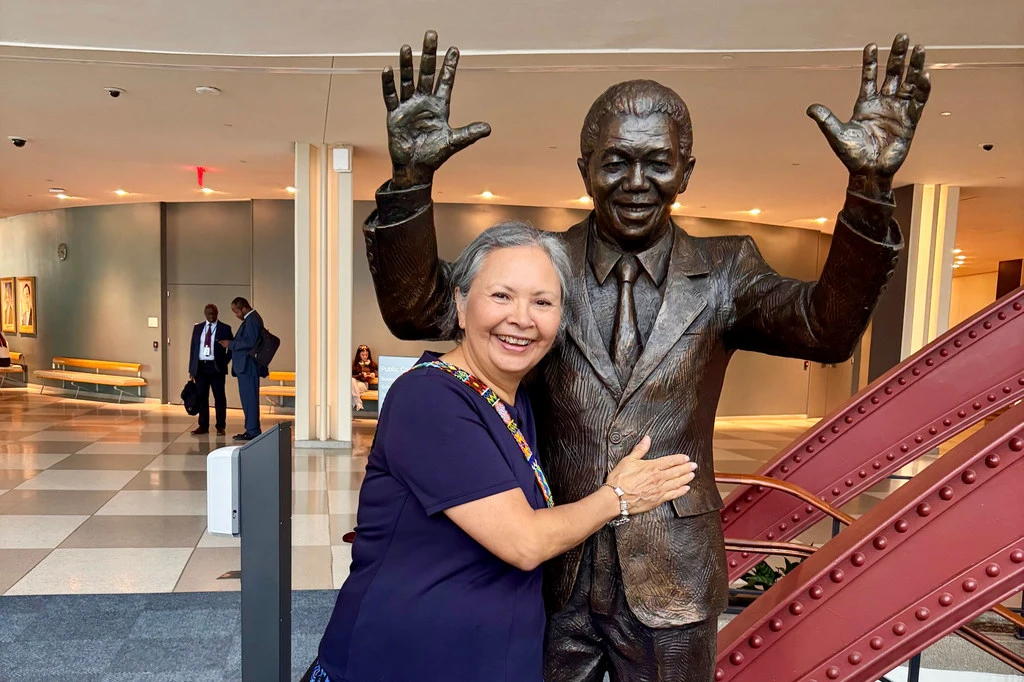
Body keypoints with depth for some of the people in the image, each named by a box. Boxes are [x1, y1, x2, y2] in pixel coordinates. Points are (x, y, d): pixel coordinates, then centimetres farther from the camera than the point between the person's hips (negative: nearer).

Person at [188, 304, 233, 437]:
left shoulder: (225, 328, 1)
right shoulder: (197, 328, 12)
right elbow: (193, 348, 11)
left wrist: (225, 362, -7)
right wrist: (191, 369, 7)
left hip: (216, 367, -3)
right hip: (200, 367, 3)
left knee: (219, 398, 0)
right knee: (201, 397, 7)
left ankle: (220, 427, 7)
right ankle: (203, 426, 15)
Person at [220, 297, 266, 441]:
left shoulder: (252, 320, -14)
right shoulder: (252, 318, 18)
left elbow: (250, 342, -22)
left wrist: (230, 344, -15)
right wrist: (232, 343, 11)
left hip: (248, 366, -11)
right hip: (246, 366, 11)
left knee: (250, 399, -6)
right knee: (248, 399, 13)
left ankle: (253, 431, -2)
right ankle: (252, 429, 19)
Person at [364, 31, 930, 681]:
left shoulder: (724, 271, -4)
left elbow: (826, 327, -19)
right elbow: (416, 307, -14)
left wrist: (870, 185, -33)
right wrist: (413, 175, -29)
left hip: (671, 582, 1)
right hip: (550, 573, 0)